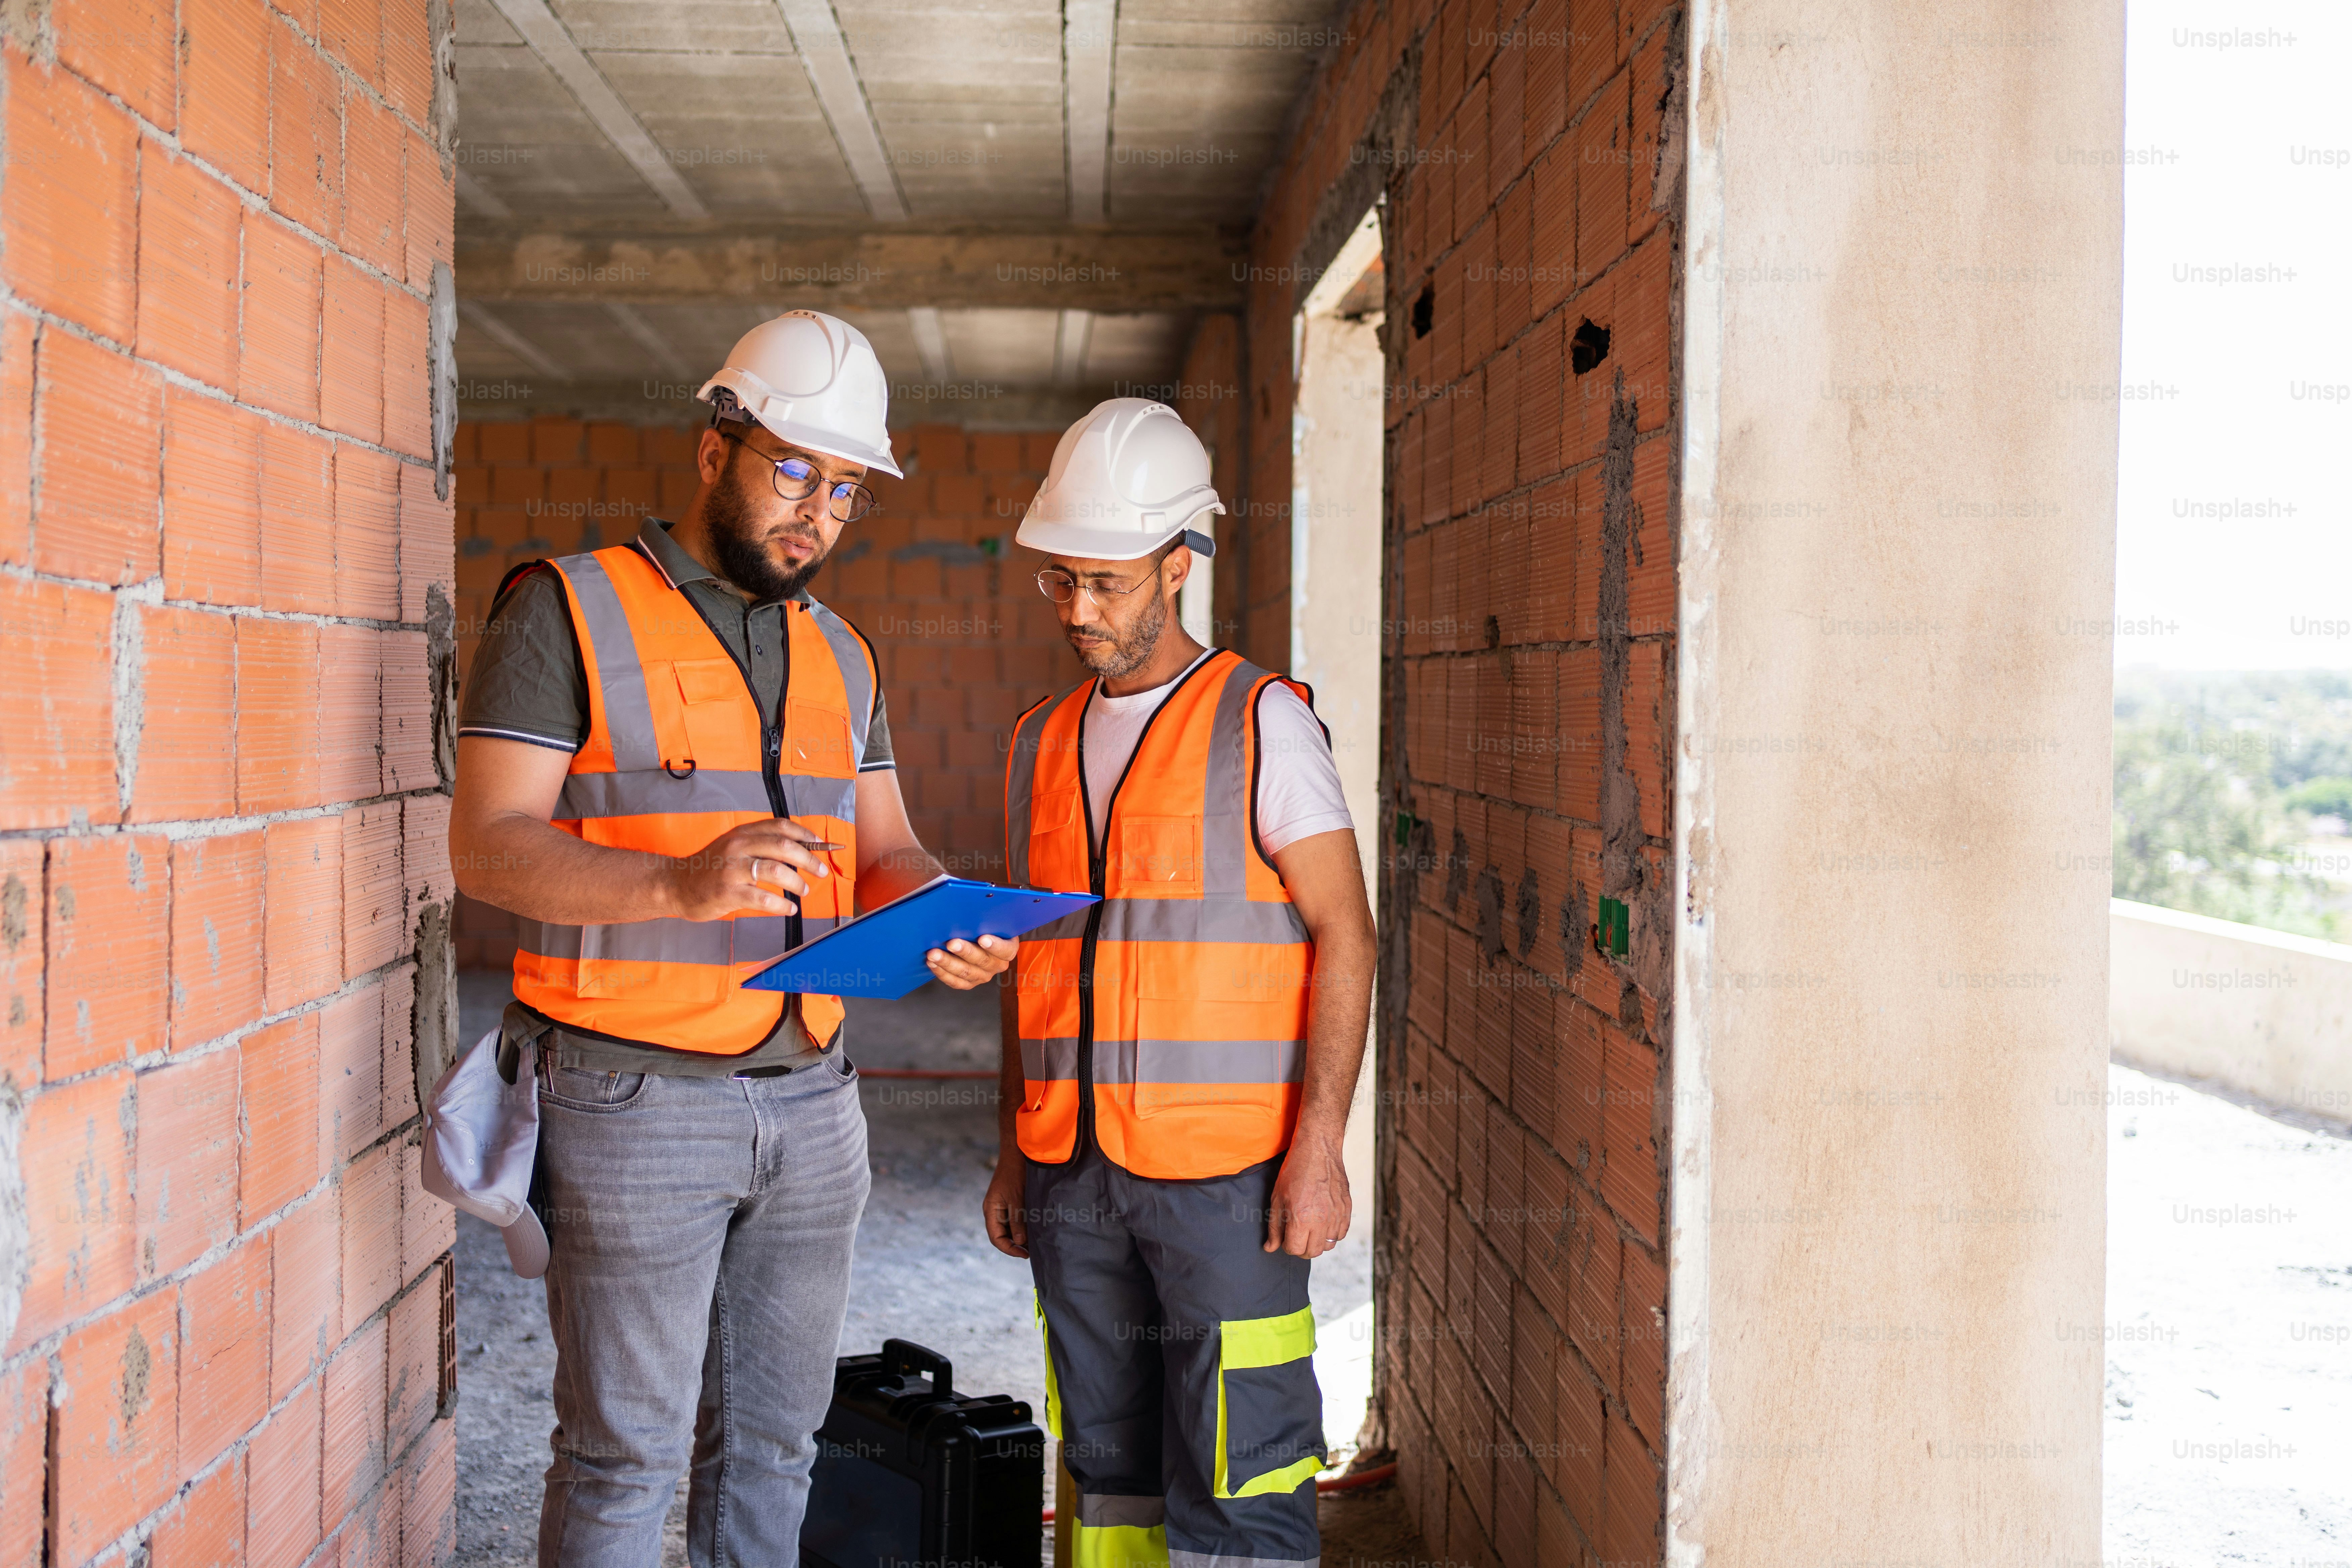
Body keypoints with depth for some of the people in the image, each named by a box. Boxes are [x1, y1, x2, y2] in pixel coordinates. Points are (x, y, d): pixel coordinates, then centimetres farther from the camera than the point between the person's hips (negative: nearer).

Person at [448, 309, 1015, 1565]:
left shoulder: (840, 656, 15)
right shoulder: (571, 612, -4)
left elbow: (882, 846, 14)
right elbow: (487, 845, -12)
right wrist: (680, 884, -28)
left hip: (811, 1100, 6)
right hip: (634, 1099, -6)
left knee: (772, 1438, 14)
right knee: (626, 1451, 0)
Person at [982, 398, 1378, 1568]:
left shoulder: (1262, 723, -6)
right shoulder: (1044, 741, 12)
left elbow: (1343, 933, -9)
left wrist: (1319, 1144, -16)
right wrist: (1014, 1152, 15)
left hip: (1223, 1167, -6)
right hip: (1075, 1175, 6)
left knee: (1238, 1469, -4)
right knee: (1109, 1459, 12)